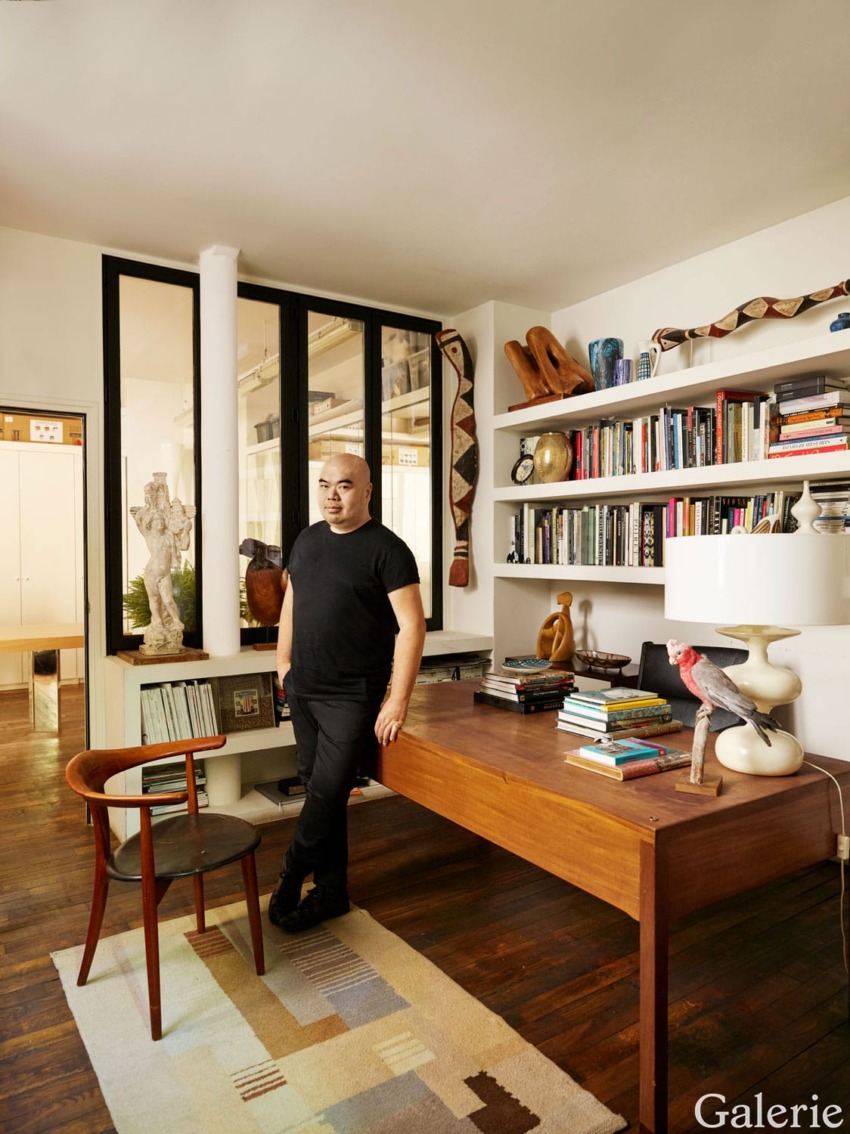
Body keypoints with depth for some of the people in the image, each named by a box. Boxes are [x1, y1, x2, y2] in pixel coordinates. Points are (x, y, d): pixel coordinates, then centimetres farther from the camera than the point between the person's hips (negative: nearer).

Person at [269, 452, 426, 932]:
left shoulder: (386, 548, -11)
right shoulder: (308, 539, 9)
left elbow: (411, 625, -16)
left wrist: (398, 700, -19)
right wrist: (284, 661, 16)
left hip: (352, 697, -6)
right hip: (303, 690, 6)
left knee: (327, 792, -1)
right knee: (320, 789, 13)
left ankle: (292, 877, 24)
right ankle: (331, 891, 28)